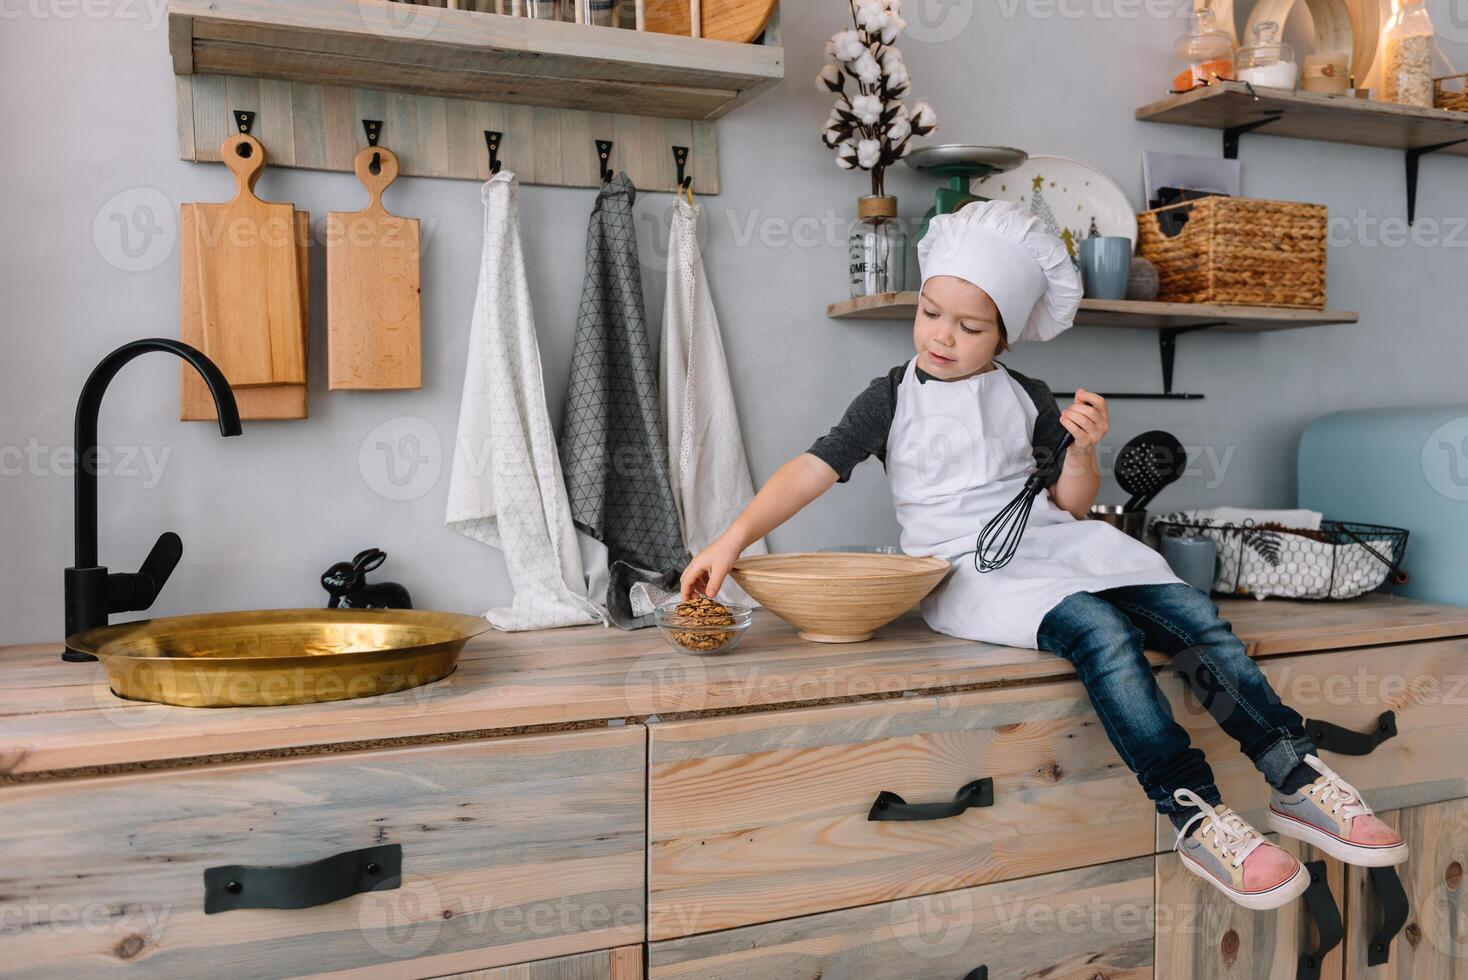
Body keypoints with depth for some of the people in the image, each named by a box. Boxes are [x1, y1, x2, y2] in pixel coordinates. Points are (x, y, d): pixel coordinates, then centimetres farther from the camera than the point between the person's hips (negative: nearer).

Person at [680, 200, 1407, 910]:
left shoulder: (1026, 398, 13)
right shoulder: (894, 398, 4)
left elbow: (1070, 503, 15)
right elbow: (815, 469, -7)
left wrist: (1082, 449, -5)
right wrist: (734, 539, -19)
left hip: (1050, 544, 5)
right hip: (966, 570, -4)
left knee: (1194, 616, -17)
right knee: (1101, 631, -32)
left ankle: (1298, 780, -8)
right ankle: (1197, 821, -27)